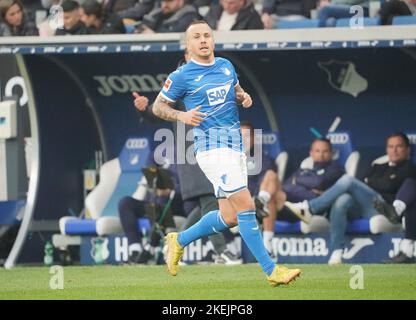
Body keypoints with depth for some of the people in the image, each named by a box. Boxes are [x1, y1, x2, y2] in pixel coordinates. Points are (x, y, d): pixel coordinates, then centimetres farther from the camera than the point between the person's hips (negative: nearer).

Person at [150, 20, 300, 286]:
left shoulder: (225, 66, 14)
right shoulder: (182, 76, -3)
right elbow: (158, 106, 5)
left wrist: (244, 97, 6)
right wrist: (182, 116, -14)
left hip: (236, 145, 7)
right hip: (212, 145, -7)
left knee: (229, 218, 8)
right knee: (245, 205, -16)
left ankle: (179, 241, 28)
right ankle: (271, 270, -13)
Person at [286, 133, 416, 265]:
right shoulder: (377, 167, 34)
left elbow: (389, 185, -1)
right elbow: (364, 184, 19)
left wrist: (369, 182, 13)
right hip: (359, 207, 5)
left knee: (348, 180, -26)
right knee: (342, 200, -33)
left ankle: (309, 208, -25)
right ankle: (337, 252, -38)